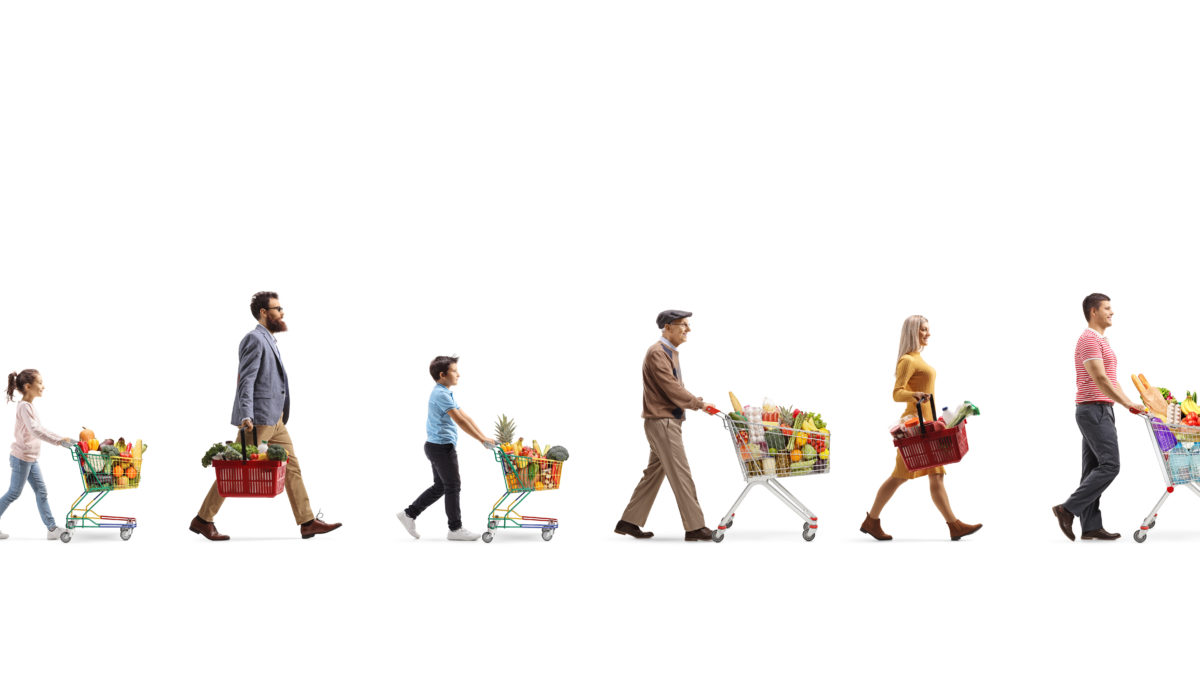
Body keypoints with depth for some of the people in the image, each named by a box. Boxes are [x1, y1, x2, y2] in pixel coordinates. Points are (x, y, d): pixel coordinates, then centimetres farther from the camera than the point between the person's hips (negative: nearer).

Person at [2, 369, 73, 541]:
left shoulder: (29, 406, 12)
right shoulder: (24, 406, -18)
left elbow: (41, 430, 18)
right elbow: (35, 430, -28)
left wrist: (61, 439, 11)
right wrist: (58, 441, -28)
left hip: (31, 458, 10)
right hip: (22, 457, -10)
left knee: (41, 491, 7)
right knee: (14, 493, 0)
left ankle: (52, 528, 7)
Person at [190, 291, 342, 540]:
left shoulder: (269, 341, 18)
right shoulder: (254, 339, -12)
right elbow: (246, 380, -20)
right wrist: (246, 417, -29)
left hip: (274, 419, 10)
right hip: (258, 419, -10)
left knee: (292, 466, 6)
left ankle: (308, 522, 7)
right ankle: (203, 520, 5)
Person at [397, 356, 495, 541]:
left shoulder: (444, 394, 17)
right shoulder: (441, 395, -17)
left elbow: (465, 416, 16)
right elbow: (459, 420, -21)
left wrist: (483, 436, 12)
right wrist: (482, 439, -18)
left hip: (437, 447, 10)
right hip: (442, 446, -10)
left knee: (440, 487, 16)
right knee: (453, 486, -3)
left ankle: (409, 514, 19)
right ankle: (455, 529, 5)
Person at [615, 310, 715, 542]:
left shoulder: (671, 353, 18)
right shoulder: (657, 353, -15)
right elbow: (671, 388, -21)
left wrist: (694, 401, 4)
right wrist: (698, 403, -14)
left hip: (669, 421, 10)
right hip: (662, 421, -10)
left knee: (654, 473, 12)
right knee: (681, 474, -8)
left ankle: (629, 522, 17)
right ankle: (694, 527, -4)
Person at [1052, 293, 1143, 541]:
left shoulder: (1101, 340, 21)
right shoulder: (1089, 340, -12)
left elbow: (1111, 380, 22)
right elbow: (1100, 379, -20)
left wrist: (1132, 404, 14)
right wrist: (1128, 404, -21)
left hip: (1100, 411, 10)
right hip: (1094, 410, -10)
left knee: (1094, 469, 7)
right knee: (1109, 465, -14)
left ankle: (1091, 526, 7)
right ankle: (1068, 509, -11)